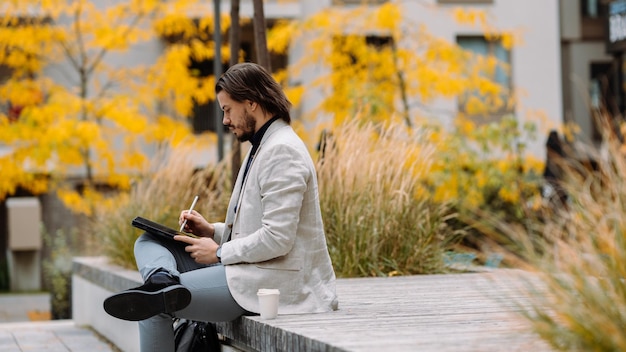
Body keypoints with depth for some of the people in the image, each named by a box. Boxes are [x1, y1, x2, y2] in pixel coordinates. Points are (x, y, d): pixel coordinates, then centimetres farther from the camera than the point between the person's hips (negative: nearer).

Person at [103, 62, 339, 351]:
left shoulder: (282, 151, -16)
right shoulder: (263, 146, 18)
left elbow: (277, 239, -24)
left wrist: (220, 253, -12)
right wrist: (213, 231, 9)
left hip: (275, 281, -11)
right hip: (249, 267, 11)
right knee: (148, 243, -3)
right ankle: (163, 281, -30)